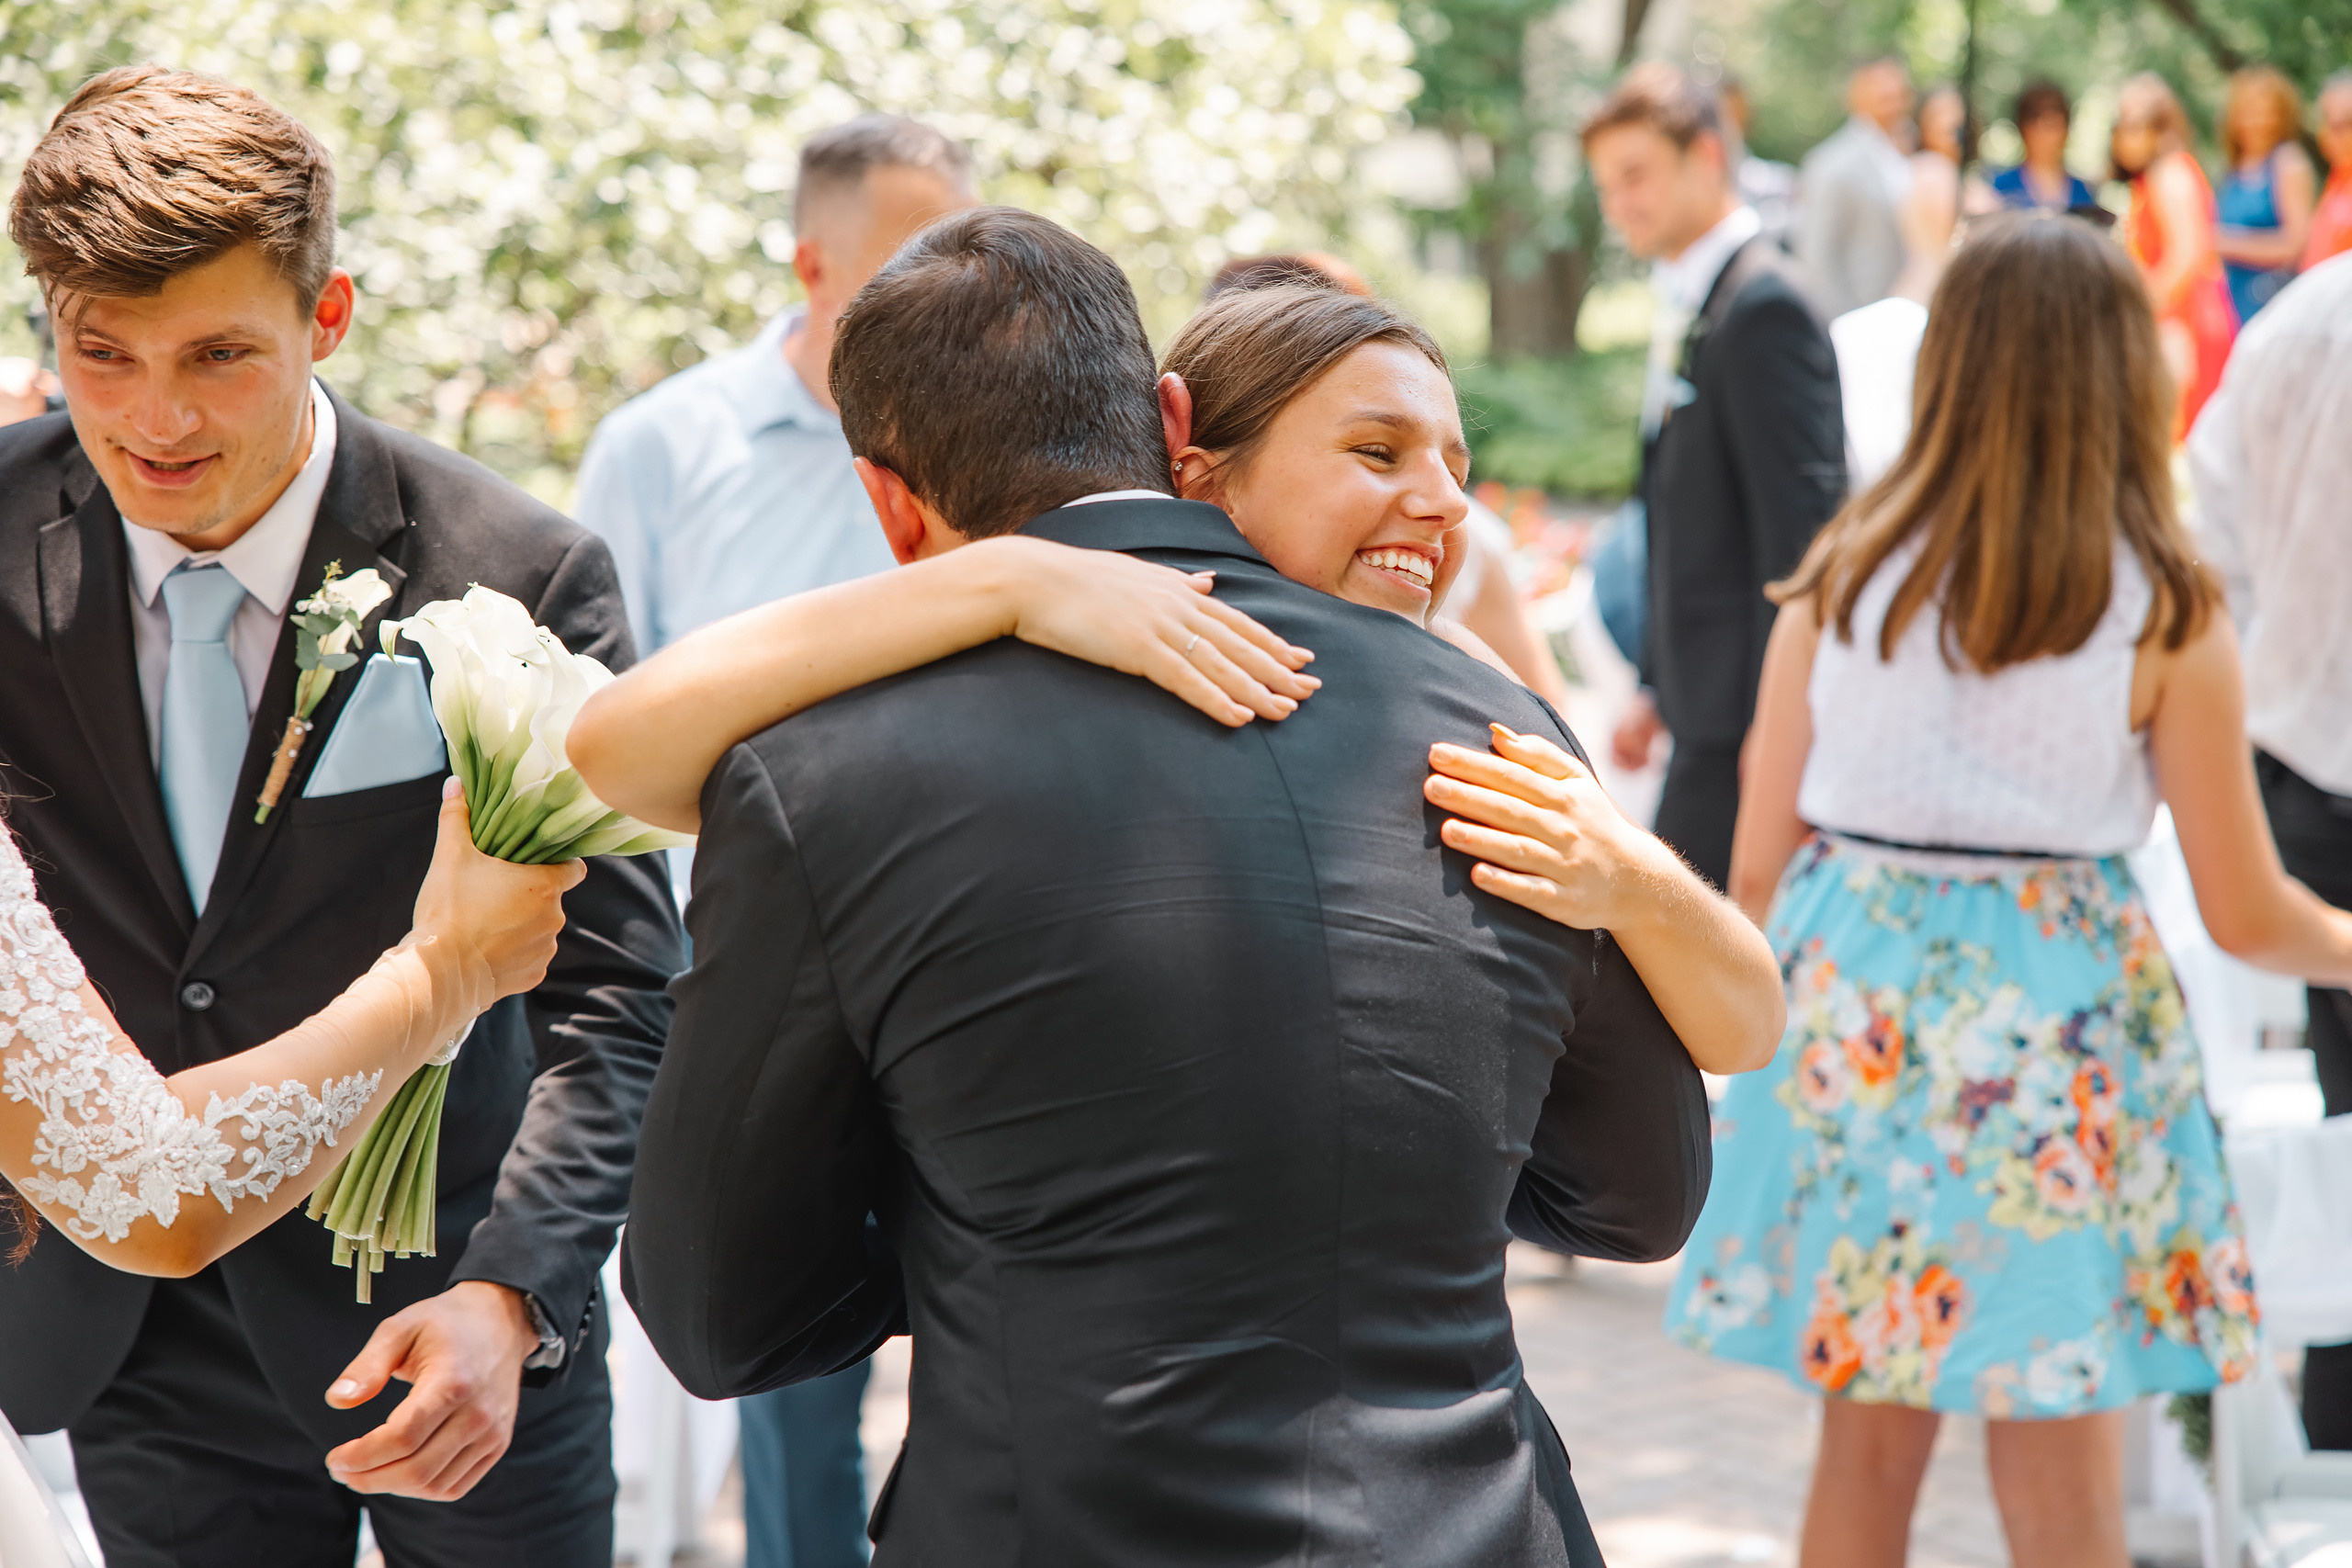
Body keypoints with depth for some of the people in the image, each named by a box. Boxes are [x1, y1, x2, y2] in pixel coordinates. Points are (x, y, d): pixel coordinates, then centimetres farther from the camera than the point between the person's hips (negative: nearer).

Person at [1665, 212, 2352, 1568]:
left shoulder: (1843, 574, 0)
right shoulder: (2164, 610, -7)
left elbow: (1758, 861, 3)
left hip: (1849, 1007, 3)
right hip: (2052, 1019, -3)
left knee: (1866, 1447, 16)